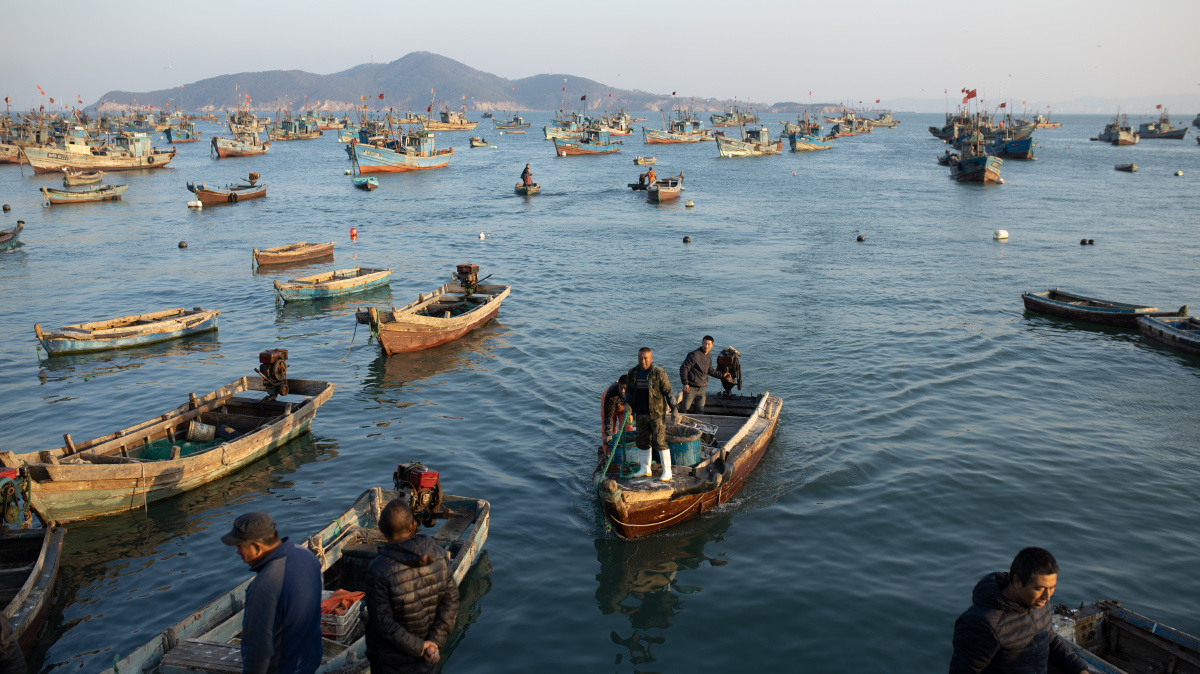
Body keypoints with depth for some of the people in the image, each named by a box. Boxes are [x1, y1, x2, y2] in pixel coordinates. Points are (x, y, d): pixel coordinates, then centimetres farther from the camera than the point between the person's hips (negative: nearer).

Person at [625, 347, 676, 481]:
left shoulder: (658, 373, -11)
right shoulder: (632, 372, 4)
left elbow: (668, 391, -7)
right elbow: (628, 390, 15)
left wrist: (674, 409, -11)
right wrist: (627, 403, -1)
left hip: (656, 413, -5)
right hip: (641, 414, 5)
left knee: (660, 441, -7)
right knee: (643, 441, 11)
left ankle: (667, 472, 0)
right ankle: (645, 470, 23)